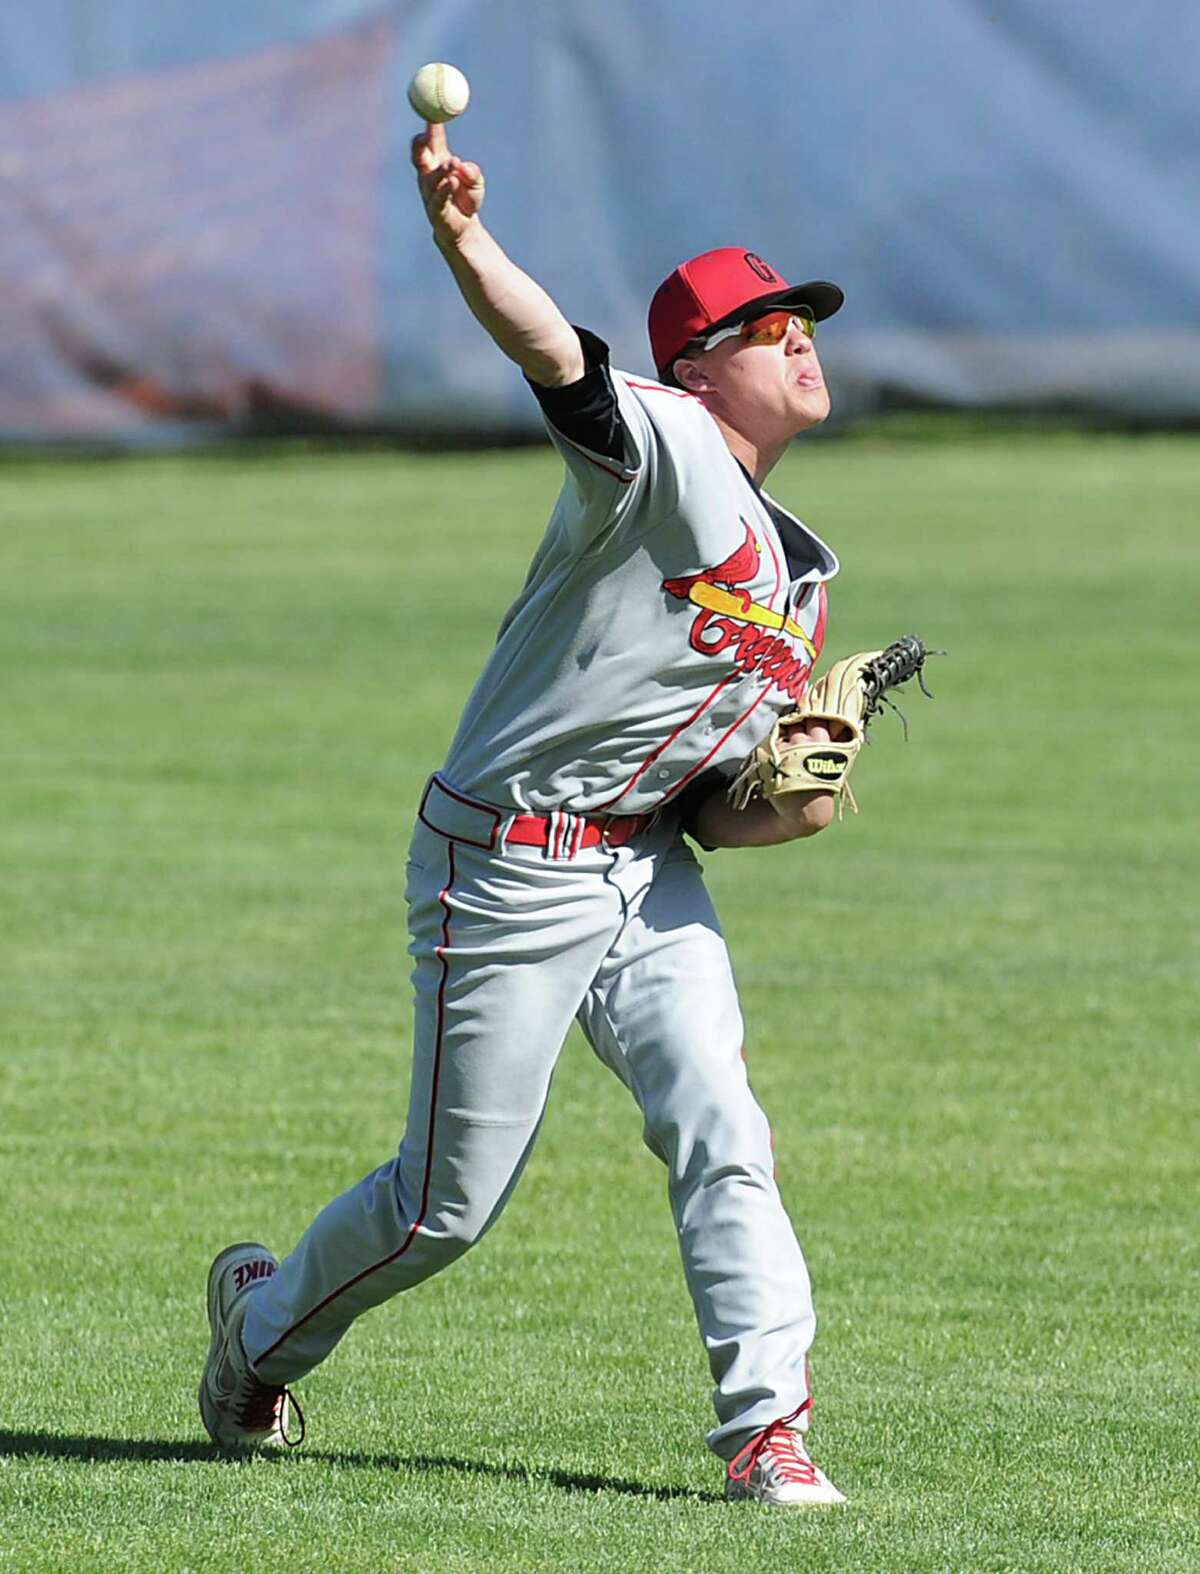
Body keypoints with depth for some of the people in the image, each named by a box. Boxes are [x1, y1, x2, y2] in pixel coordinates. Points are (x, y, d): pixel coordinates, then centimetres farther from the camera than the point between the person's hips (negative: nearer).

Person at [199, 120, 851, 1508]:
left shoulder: (798, 577, 14)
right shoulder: (663, 444, -10)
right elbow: (550, 351, -32)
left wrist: (788, 811, -5)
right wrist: (459, 237, -52)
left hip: (650, 872, 7)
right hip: (508, 868, -7)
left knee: (720, 1137, -11)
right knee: (451, 1204, 2)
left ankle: (767, 1431, -10)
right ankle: (265, 1318, 29)